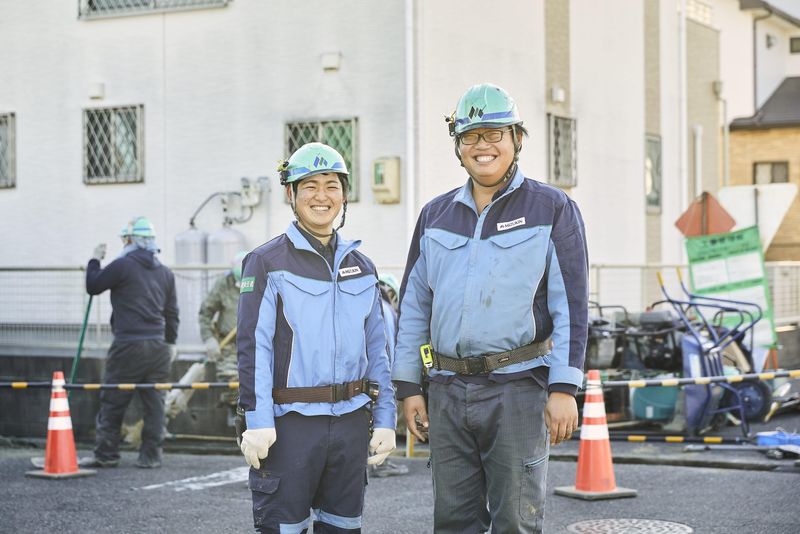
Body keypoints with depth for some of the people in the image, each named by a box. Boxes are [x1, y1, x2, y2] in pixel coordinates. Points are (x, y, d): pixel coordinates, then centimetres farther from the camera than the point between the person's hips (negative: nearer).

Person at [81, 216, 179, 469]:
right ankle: (151, 455, 6)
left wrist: (94, 261, 19)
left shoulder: (122, 266, -7)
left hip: (128, 346, -5)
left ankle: (106, 454, 4)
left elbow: (93, 286, 4)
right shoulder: (165, 272, 12)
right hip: (158, 345, 6)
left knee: (112, 401, 2)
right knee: (154, 402, 6)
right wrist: (171, 341, 25)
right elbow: (171, 312, 16)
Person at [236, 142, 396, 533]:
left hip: (351, 422, 5)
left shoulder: (360, 266, 13)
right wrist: (258, 423, -15)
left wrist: (385, 419, 9)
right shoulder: (267, 263, -2)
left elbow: (377, 349, 14)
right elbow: (254, 346, -8)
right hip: (290, 422, -5)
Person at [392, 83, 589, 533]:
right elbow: (414, 305, 15)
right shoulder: (436, 215, 13)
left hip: (518, 389, -4)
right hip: (448, 391, 4)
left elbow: (571, 305, -5)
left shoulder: (552, 209, 0)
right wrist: (409, 386, 10)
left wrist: (564, 388, -12)